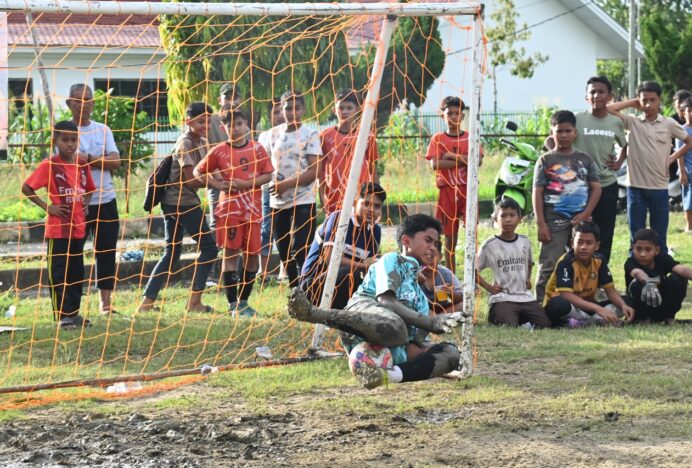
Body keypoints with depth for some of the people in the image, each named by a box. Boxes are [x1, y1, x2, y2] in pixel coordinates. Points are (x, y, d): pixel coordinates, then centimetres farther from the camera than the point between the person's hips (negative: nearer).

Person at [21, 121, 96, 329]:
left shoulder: (83, 165, 6)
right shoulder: (49, 166, -10)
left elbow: (88, 189, 23)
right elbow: (26, 188, -10)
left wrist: (86, 203, 4)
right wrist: (47, 207, -13)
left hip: (78, 227, 6)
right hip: (57, 228, -6)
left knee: (76, 272, 11)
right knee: (59, 273, -3)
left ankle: (74, 312, 19)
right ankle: (63, 315, -1)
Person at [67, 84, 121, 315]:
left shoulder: (103, 130, 10)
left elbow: (115, 161, -2)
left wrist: (88, 159, -13)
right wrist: (100, 161, -16)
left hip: (105, 200, 3)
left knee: (106, 252, 3)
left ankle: (105, 301, 10)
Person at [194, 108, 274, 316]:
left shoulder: (257, 149, 4)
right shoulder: (219, 151, 1)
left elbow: (268, 175, 1)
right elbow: (198, 172, 8)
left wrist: (245, 183, -13)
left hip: (252, 209, 2)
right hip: (229, 209, -2)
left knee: (252, 254, 4)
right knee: (230, 252, -4)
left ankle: (243, 301, 16)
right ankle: (233, 304, -1)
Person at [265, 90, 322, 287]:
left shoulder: (310, 135, -4)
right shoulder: (274, 134, 10)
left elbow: (314, 171, -11)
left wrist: (286, 184, -18)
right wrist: (273, 185, -3)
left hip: (303, 201, -5)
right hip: (278, 202, 5)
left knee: (301, 252, -12)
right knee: (285, 253, 9)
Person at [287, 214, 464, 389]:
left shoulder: (420, 296, 34)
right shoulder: (393, 260, 12)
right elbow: (386, 301, -8)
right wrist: (431, 322, -15)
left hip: (395, 351, 7)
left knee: (450, 354, -12)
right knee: (394, 327, -43)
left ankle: (391, 374, -35)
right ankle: (311, 312, -33)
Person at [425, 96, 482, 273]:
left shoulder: (470, 138, 8)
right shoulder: (438, 139, 6)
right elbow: (434, 164, -8)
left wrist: (451, 156, -11)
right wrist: (462, 161, -10)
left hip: (467, 189, 0)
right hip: (447, 190, 0)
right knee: (450, 235, 5)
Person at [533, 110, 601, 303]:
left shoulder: (585, 160, 10)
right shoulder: (546, 161, 3)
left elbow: (596, 188, 7)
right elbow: (537, 193, -1)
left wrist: (585, 214, -6)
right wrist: (541, 224, -9)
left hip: (580, 221, 3)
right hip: (554, 222, -3)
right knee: (549, 267, -6)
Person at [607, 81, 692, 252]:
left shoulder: (669, 124, 3)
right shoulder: (632, 122, 2)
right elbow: (608, 109, -5)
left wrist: (672, 158, 3)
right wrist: (633, 103, 2)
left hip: (659, 187, 0)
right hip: (636, 187, 0)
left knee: (659, 238, 7)